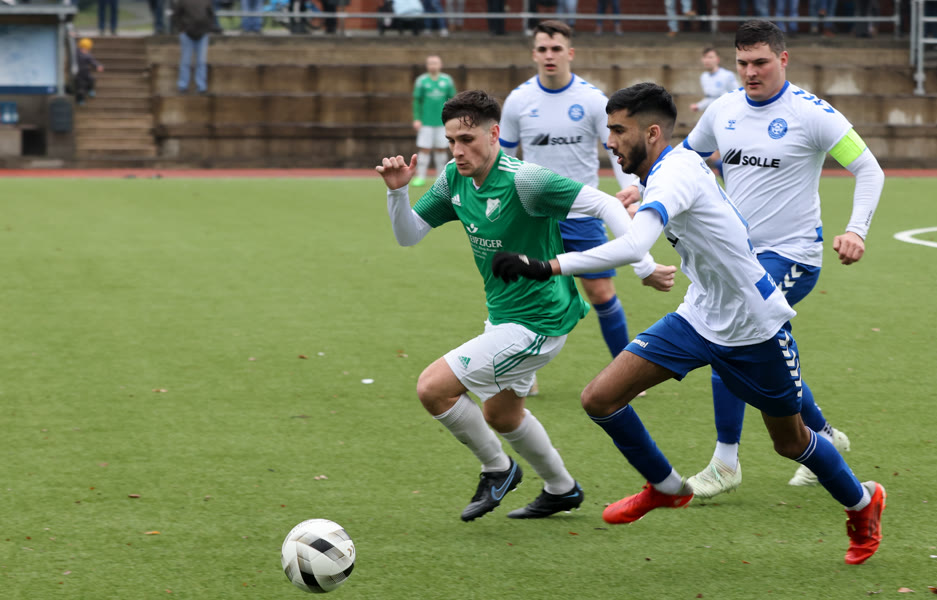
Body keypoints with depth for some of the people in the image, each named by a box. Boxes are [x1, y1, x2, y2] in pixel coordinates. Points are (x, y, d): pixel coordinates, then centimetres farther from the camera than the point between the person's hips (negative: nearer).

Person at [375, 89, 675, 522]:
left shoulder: (522, 181, -26)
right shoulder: (454, 179, -2)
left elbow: (604, 205, -25)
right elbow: (408, 235, 4)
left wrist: (645, 267, -28)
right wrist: (397, 192, -15)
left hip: (536, 322, -9)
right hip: (503, 316, 9)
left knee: (433, 388, -12)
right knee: (499, 413, 26)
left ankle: (497, 469, 10)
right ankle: (561, 489, 46)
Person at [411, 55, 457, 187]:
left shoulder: (447, 80, 5)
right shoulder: (421, 81, 1)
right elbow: (417, 101, 2)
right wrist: (416, 119, -6)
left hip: (442, 122, 2)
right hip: (426, 122, -2)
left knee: (441, 149, 5)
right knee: (424, 149, -5)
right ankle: (421, 177, -3)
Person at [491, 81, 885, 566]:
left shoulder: (675, 175, -29)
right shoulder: (675, 165, -1)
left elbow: (633, 247, -46)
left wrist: (546, 268, -50)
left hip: (754, 329, -8)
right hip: (699, 319, 8)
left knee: (790, 442, 12)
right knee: (600, 399, -6)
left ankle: (862, 503, 41)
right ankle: (666, 487, 18)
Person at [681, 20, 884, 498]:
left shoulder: (811, 114, -12)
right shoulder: (723, 110, 6)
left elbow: (869, 169, -9)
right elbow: (684, 157, 23)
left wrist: (856, 230, -22)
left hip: (790, 256, -7)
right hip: (737, 253, 7)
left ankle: (725, 463, -9)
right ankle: (824, 437, 32)